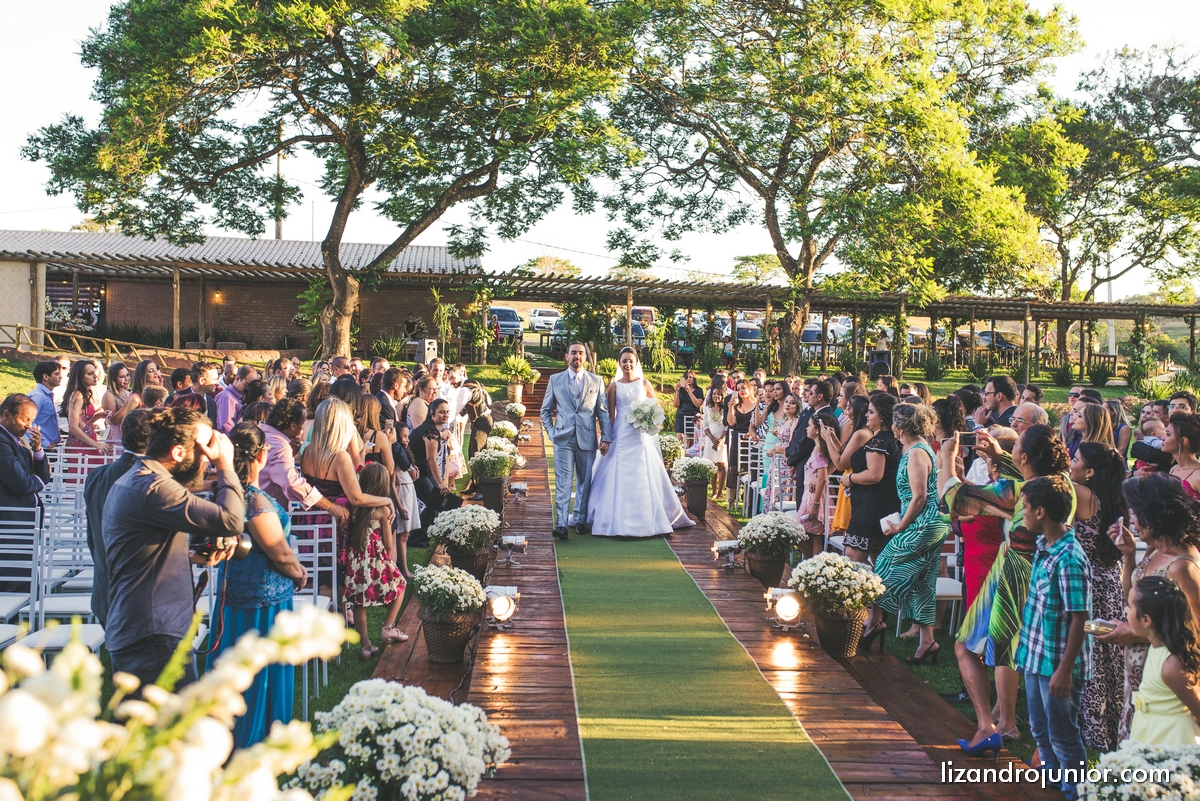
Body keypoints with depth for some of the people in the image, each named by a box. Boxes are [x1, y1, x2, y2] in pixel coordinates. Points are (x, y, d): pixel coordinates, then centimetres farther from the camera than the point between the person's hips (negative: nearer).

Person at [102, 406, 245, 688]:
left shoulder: (131, 482, 16)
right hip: (153, 641, -11)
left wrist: (191, 557, 10)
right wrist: (225, 466, -13)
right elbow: (230, 521, -26)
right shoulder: (153, 488, -19)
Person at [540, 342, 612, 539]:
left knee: (585, 482, 8)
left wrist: (606, 438, -1)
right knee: (563, 482, -7)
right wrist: (551, 432, 2)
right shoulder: (555, 380, 8)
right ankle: (561, 524, -11)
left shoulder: (597, 381, 7)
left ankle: (581, 520, 18)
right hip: (563, 439, -1)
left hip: (587, 440, 1)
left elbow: (603, 412, 6)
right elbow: (546, 410, 13)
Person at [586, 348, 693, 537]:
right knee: (618, 478, -1)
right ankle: (618, 521, 6)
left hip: (641, 437, 1)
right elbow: (610, 414, 3)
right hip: (620, 436, 0)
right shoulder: (614, 385, 4)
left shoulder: (645, 384, 6)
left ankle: (645, 520, 11)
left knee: (643, 478, 2)